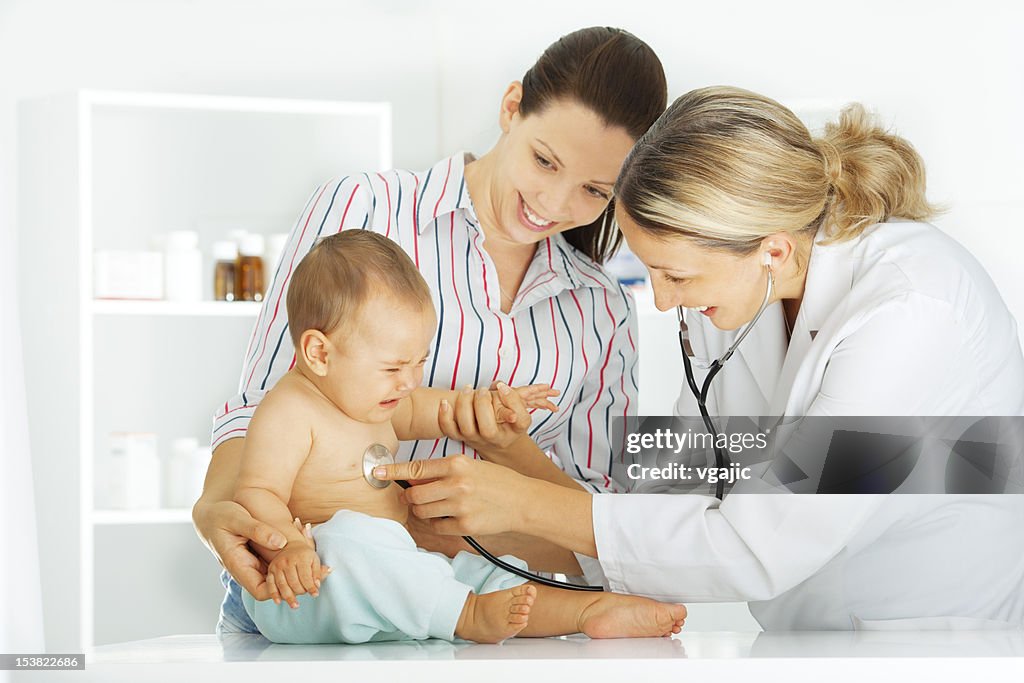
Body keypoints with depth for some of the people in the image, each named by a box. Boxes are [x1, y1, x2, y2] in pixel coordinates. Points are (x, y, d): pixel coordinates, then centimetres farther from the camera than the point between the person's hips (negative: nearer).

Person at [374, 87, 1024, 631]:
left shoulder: (911, 315, -26)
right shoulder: (733, 279, -3)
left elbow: (757, 553, -25)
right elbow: (690, 475, 5)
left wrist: (524, 502, -23)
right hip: (800, 634, 6)